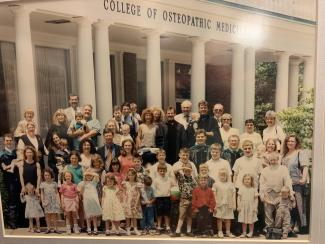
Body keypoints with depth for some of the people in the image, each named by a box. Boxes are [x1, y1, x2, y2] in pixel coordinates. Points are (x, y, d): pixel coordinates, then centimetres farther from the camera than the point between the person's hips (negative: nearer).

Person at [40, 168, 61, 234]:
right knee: (47, 215, 4)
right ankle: (48, 228, 14)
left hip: (54, 201, 0)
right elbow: (42, 193, 6)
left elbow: (57, 193, 5)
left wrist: (58, 201, -2)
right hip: (47, 202, 0)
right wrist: (42, 201, -3)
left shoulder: (54, 183, 3)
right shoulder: (42, 184, 3)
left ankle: (55, 228, 7)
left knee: (54, 215, 0)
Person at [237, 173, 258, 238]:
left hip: (251, 208, -1)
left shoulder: (254, 189, -3)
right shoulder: (241, 188, -2)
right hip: (243, 207, 1)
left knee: (251, 221, 7)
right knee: (243, 221, 7)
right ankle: (244, 233, 18)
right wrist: (238, 206, -1)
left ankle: (251, 232, 22)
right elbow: (239, 198, 2)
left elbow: (256, 199, 0)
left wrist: (255, 207, -4)